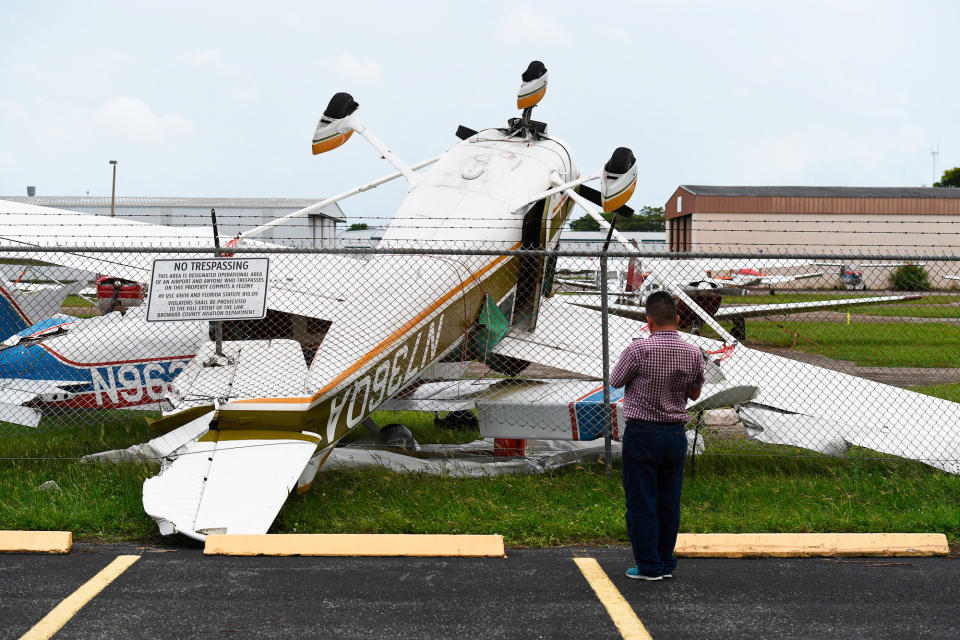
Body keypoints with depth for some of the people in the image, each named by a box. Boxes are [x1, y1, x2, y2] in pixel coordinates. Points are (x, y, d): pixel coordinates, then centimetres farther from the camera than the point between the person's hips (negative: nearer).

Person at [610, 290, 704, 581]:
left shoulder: (638, 349, -16)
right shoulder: (694, 354, -2)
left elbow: (615, 382, -2)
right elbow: (694, 394, 11)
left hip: (642, 432, -4)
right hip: (676, 432, 5)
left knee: (641, 501, 4)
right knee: (669, 501, 13)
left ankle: (648, 565, 7)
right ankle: (666, 562, 22)